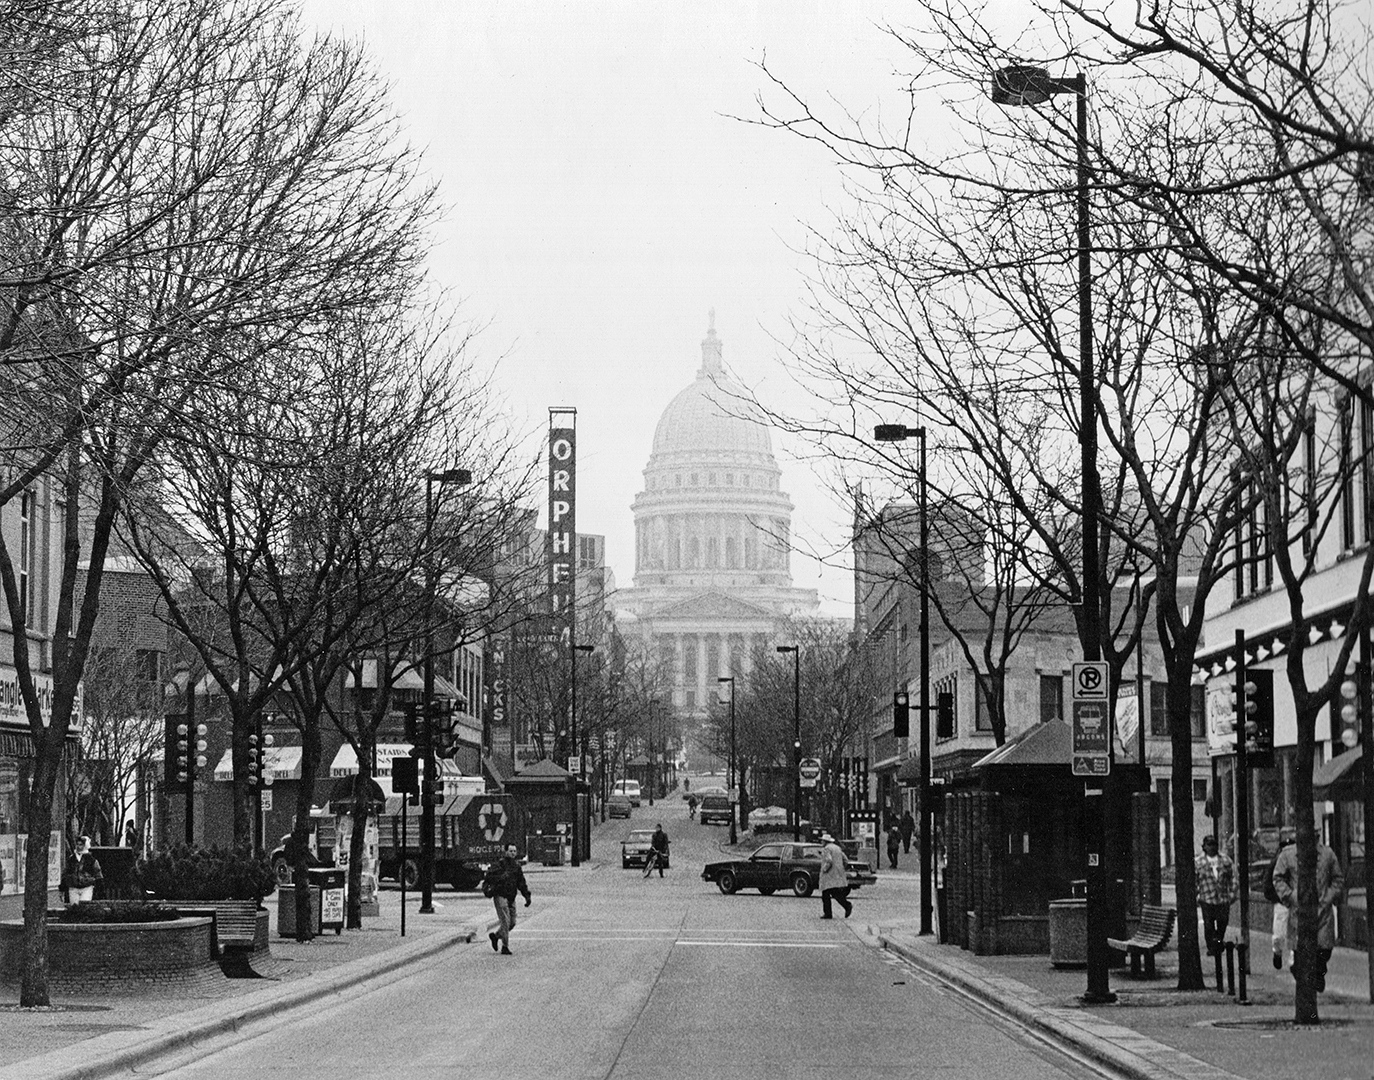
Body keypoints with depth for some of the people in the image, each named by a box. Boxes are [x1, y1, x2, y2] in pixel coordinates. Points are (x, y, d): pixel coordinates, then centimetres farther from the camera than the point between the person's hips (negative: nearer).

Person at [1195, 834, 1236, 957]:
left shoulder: (1225, 859, 7)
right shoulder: (1198, 862, 2)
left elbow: (1232, 877, 11)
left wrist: (1232, 892, 5)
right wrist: (1195, 896, 1)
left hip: (1223, 898, 2)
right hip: (1207, 899, -2)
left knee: (1223, 923, 3)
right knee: (1208, 924, -2)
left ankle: (1218, 943, 24)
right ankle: (1210, 947, 10)